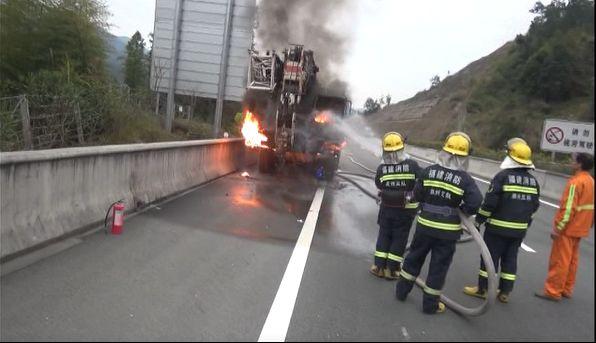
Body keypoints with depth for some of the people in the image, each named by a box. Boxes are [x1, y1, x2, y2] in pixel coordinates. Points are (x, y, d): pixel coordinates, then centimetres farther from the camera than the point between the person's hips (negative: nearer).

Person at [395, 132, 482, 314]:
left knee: (414, 257, 20)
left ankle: (402, 290, 33)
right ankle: (430, 304, 20)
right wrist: (462, 210, 1)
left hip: (425, 224, 3)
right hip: (448, 230, -2)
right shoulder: (464, 178, -13)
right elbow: (475, 202, -18)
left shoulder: (429, 171, -6)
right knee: (438, 266, 9)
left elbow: (417, 194, -2)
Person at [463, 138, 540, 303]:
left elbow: (490, 202, -16)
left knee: (490, 256, 4)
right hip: (519, 229, 6)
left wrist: (479, 220, -7)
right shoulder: (533, 181, 5)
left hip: (498, 227, -6)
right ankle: (504, 292, 20)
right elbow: (534, 205, 11)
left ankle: (482, 289, 13)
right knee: (510, 259, 13)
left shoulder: (503, 176, -14)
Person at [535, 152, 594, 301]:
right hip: (580, 228, 9)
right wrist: (589, 225, 23)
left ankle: (553, 291, 4)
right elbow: (589, 206, 16)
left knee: (559, 261, -2)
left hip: (568, 228, -9)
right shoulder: (591, 181, 9)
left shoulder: (576, 182, -20)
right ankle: (566, 289, 24)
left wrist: (557, 228, -20)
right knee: (571, 260, 16)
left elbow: (568, 208, -24)